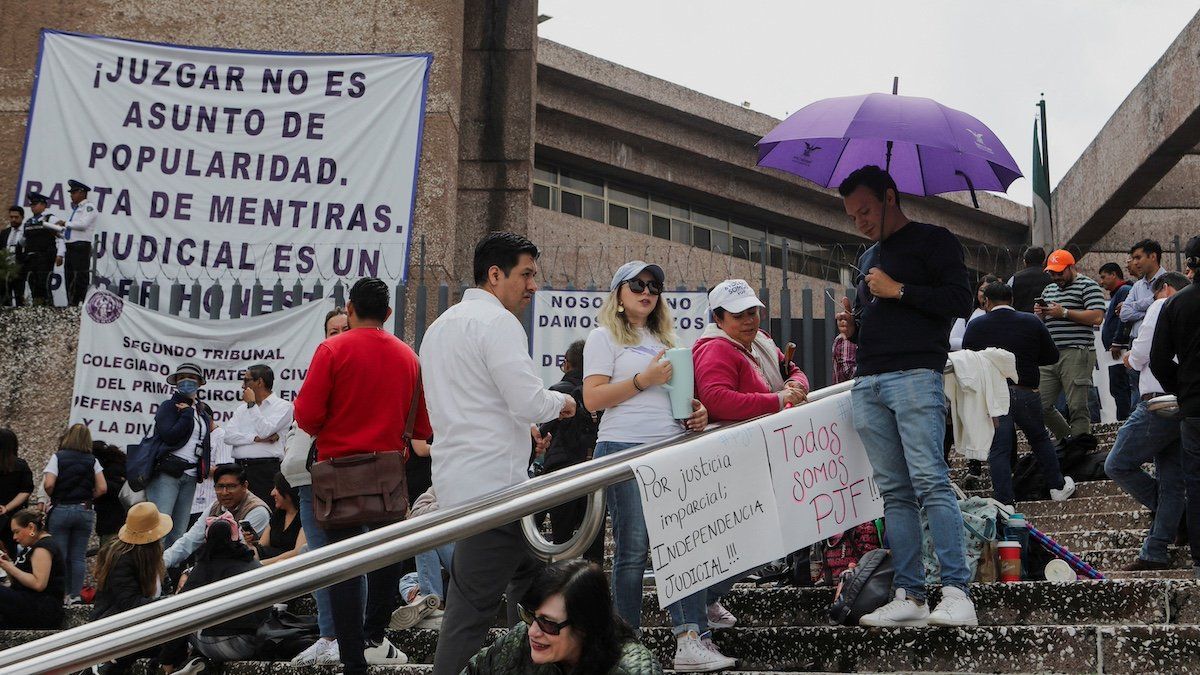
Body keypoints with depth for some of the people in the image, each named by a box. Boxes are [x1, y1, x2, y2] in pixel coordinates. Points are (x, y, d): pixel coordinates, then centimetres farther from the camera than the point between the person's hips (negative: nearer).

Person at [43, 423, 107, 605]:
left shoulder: (58, 457, -4)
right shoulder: (93, 461, 3)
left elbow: (49, 484, -15)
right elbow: (102, 488, -4)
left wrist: (53, 497, 4)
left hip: (60, 510, -2)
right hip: (85, 511, 2)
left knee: (59, 555, 4)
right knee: (79, 556, 7)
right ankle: (76, 595, 5)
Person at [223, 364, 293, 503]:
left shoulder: (283, 406, 3)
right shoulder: (241, 409, 21)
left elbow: (265, 431, -11)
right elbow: (229, 436, 7)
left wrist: (252, 404, -4)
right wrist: (256, 438, -7)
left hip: (266, 470, -5)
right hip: (239, 467, 5)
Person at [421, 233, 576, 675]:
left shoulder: (441, 326, 20)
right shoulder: (498, 322, -12)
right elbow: (531, 402, -19)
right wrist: (560, 402, 1)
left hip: (457, 476, 10)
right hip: (492, 484, -10)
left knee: (528, 573, 20)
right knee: (473, 606, -8)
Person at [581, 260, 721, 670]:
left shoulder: (665, 339, 24)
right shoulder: (604, 337, 4)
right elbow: (592, 398, -6)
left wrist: (697, 410, 10)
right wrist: (644, 380, -14)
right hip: (625, 451, -6)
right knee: (633, 549, -4)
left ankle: (690, 640, -12)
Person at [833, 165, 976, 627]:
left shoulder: (932, 241, 4)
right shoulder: (868, 259, 27)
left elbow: (960, 302, -7)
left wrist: (898, 291, -8)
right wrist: (853, 326, 12)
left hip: (914, 376, -7)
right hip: (868, 384, 7)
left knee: (929, 480, -16)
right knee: (894, 492, 2)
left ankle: (956, 592, -18)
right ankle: (909, 596, 0)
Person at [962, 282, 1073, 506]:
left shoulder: (975, 326, 1)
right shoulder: (1031, 322, 4)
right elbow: (1052, 356, 9)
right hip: (1025, 392, 1)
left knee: (998, 449, 1)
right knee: (1040, 439, 19)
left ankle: (1004, 501, -3)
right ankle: (1058, 487, 26)